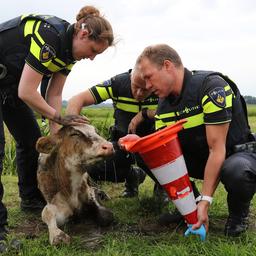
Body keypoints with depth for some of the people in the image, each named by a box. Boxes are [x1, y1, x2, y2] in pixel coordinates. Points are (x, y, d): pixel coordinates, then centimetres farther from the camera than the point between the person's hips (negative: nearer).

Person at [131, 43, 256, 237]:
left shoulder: (211, 86, -25)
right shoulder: (164, 103, -2)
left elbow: (217, 149, -28)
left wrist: (205, 202, -30)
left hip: (239, 152, -6)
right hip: (199, 157, 6)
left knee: (235, 171, -40)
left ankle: (238, 213, -5)